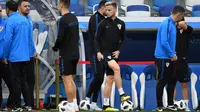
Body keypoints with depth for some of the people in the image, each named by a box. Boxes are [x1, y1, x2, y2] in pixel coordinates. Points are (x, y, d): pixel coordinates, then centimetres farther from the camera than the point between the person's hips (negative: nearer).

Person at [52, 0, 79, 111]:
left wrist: (55, 47, -1)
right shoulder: (74, 18, 9)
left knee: (67, 79, -3)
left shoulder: (63, 20, -16)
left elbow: (60, 38, -18)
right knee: (71, 79, 16)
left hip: (66, 55, -8)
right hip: (75, 53, 8)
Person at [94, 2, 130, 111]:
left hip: (114, 54, 4)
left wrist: (118, 50, 0)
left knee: (110, 79, 5)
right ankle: (122, 95, -27)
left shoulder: (121, 24, 6)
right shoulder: (103, 23, -3)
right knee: (116, 68, -30)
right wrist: (98, 52, -13)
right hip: (105, 53, -4)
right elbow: (96, 39, 0)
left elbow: (122, 39, 15)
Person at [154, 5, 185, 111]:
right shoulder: (167, 23, -18)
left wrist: (173, 53, 10)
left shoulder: (172, 24, 10)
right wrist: (172, 54, -15)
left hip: (169, 58, 9)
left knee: (172, 80, 12)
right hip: (163, 58, -9)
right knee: (162, 81, -2)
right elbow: (164, 42, -24)